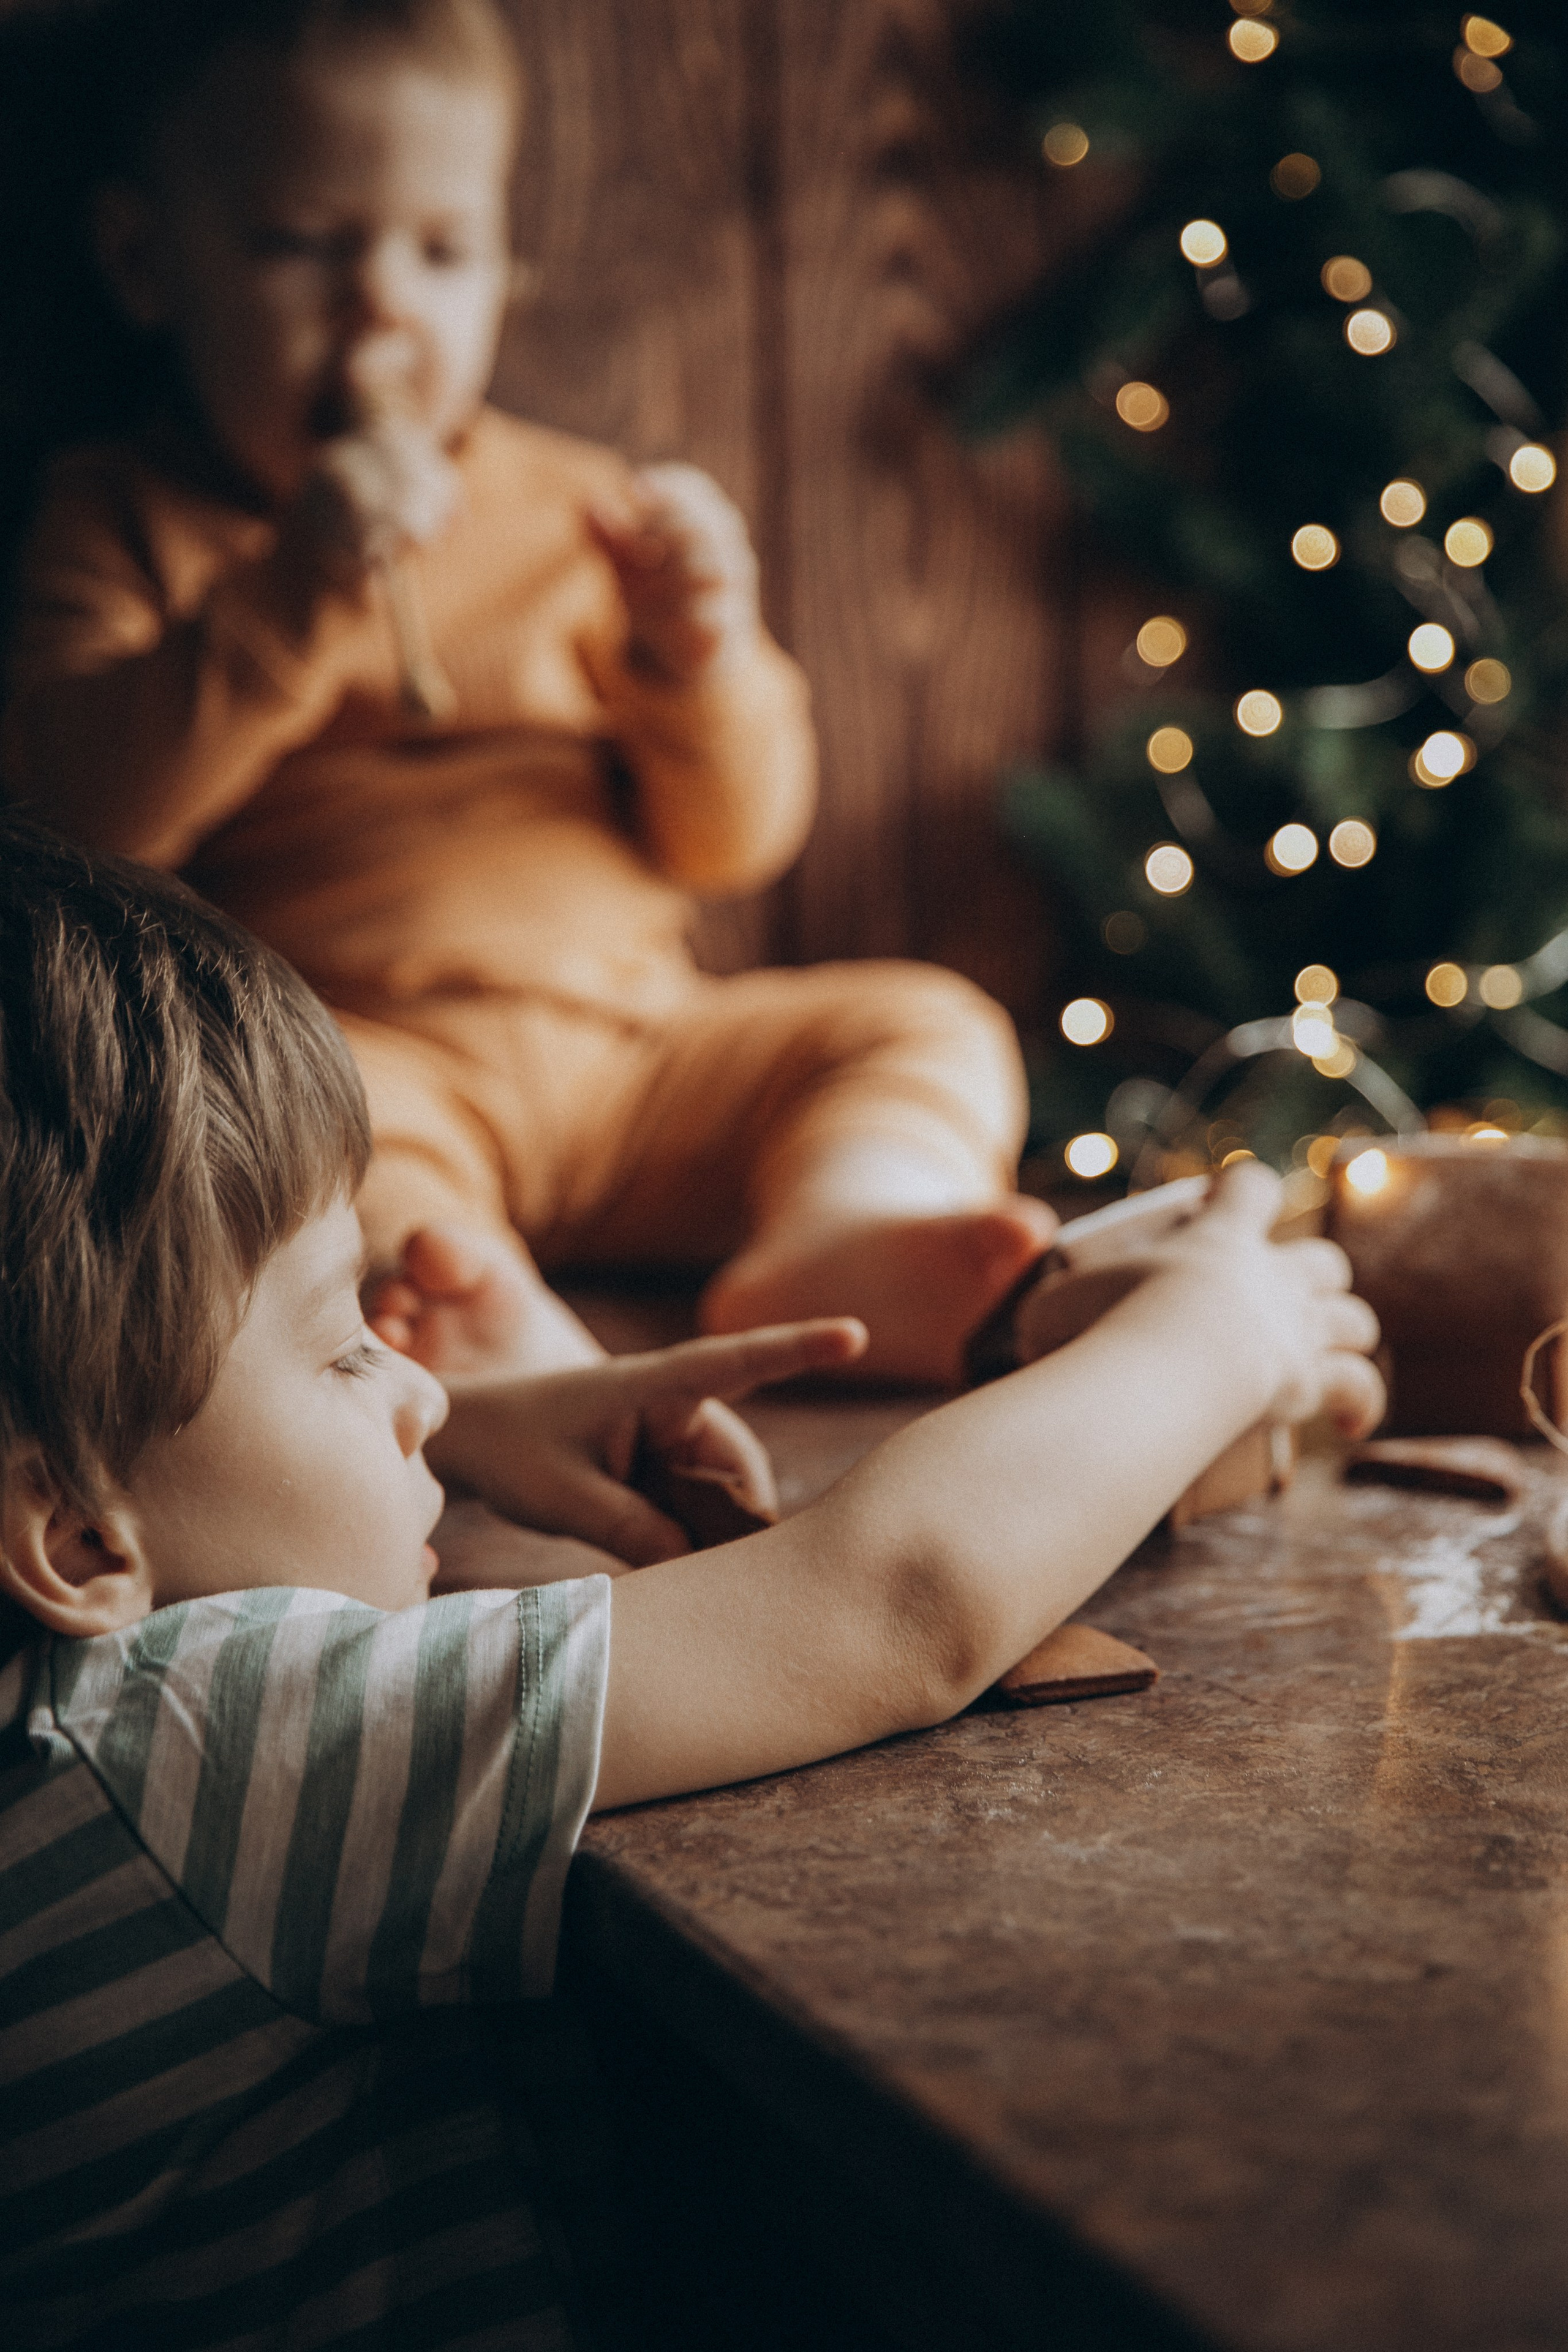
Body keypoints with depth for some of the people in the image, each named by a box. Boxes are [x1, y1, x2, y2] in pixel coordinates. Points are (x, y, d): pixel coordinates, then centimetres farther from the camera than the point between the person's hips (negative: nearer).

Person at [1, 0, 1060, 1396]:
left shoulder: (569, 511, 16)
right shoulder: (124, 528, 9)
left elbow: (730, 843, 14)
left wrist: (702, 661, -8)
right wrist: (294, 595, -19)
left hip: (627, 1047, 4)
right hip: (360, 1060, -3)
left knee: (928, 1027, -12)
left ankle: (827, 1252, -40)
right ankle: (514, 1344, -55)